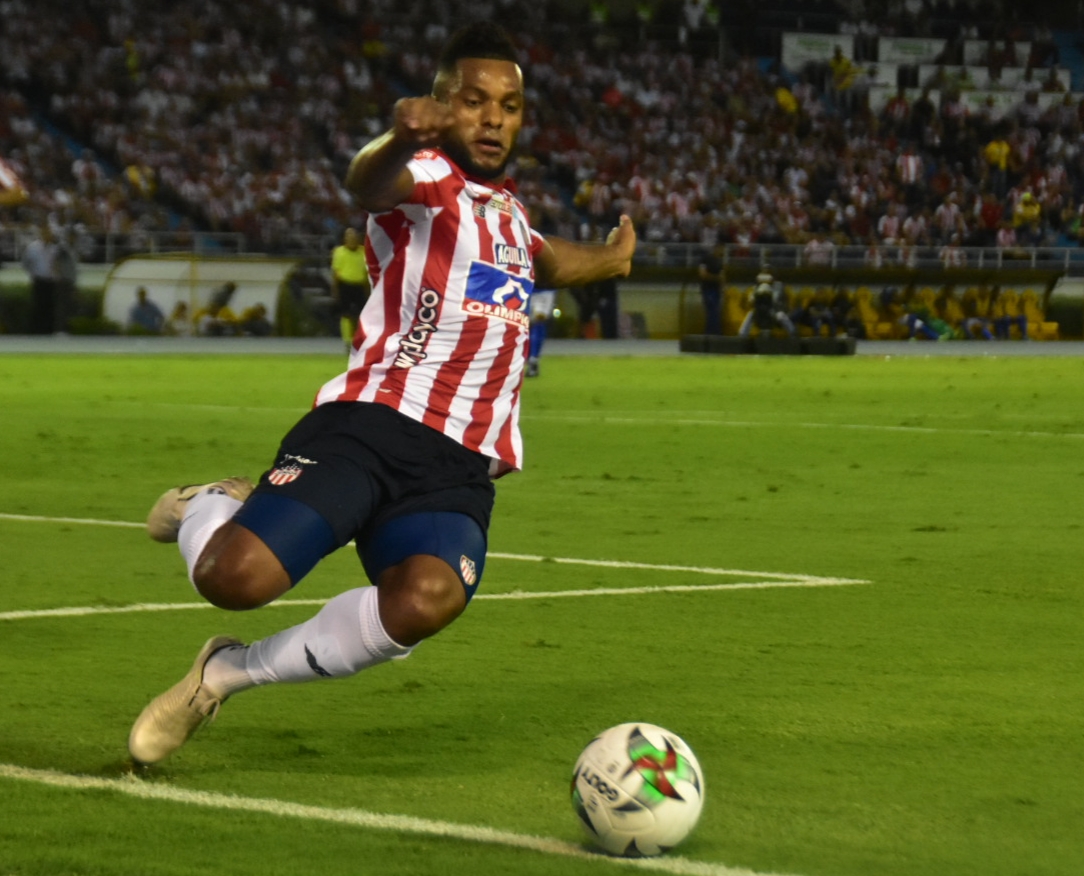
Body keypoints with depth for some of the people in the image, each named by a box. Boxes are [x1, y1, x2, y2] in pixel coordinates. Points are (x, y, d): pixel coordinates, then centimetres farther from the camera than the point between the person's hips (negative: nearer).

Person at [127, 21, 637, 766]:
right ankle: (208, 513, 14)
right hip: (370, 426, -5)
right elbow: (368, 184, -28)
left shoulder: (507, 207, 26)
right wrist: (401, 138, -49)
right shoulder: (428, 178, 1)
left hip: (461, 470, 5)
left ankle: (230, 672, -8)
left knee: (428, 598, -29)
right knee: (237, 579, -27)